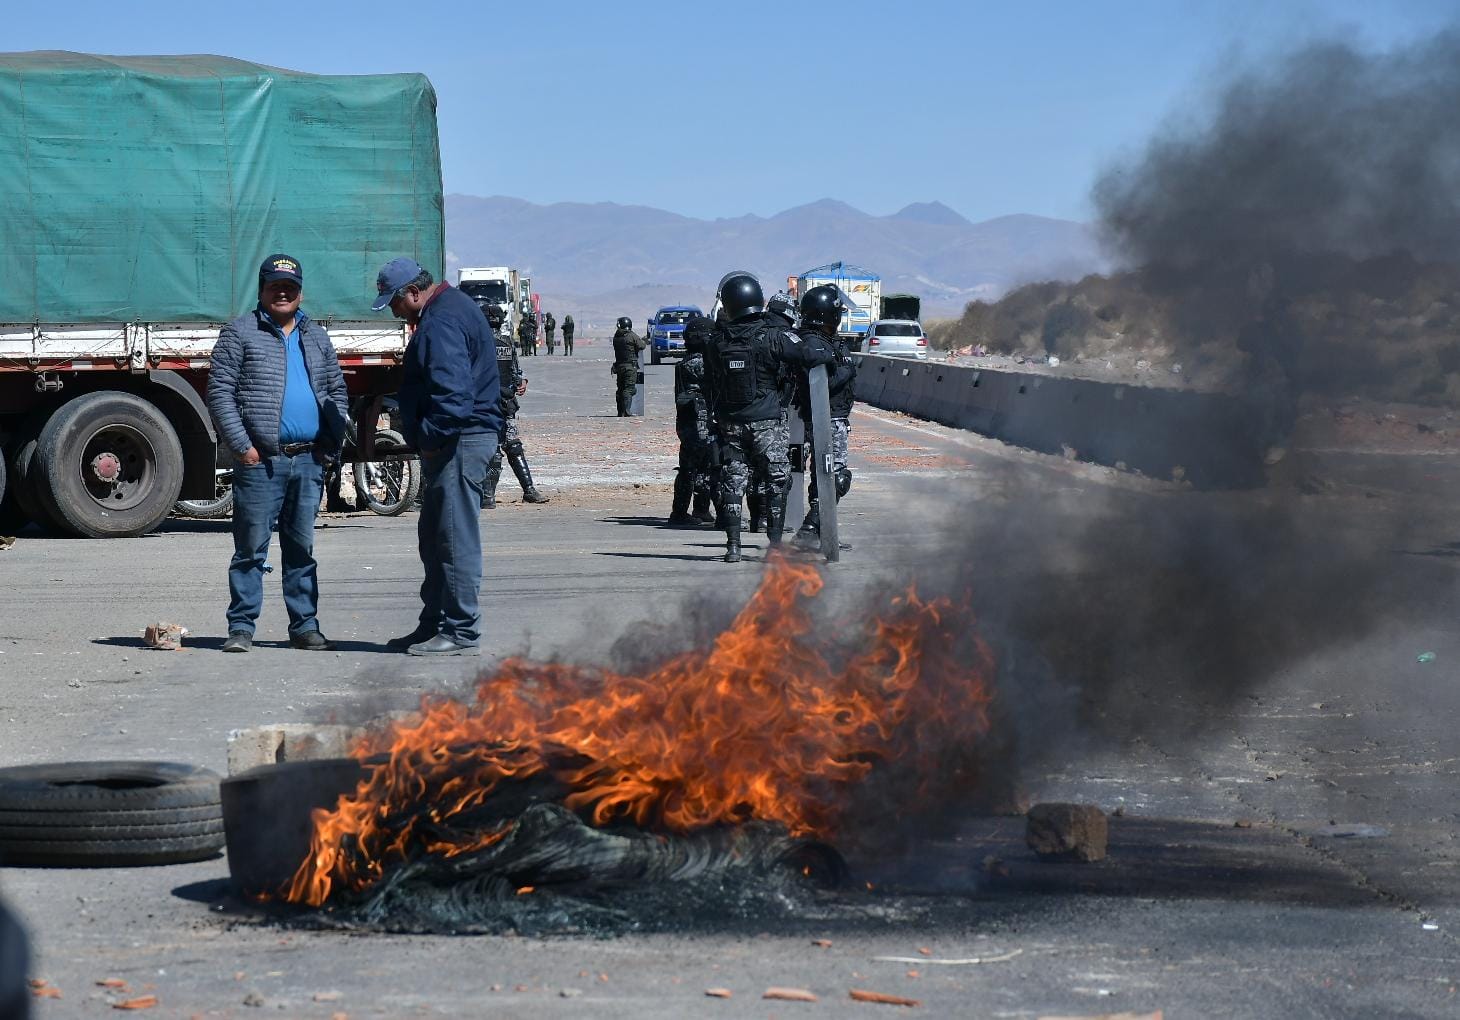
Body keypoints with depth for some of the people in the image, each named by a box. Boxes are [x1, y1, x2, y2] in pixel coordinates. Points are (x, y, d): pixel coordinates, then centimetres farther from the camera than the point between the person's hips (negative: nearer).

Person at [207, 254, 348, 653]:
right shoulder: (239, 334, 2)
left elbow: (336, 391, 21)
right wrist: (242, 445, -12)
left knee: (302, 548, 9)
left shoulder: (317, 337, 17)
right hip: (261, 460, -4)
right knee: (251, 548, -3)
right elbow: (220, 392, -4)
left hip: (309, 461, 5)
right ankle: (241, 627, 1)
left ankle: (305, 625, 14)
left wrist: (332, 443, 8)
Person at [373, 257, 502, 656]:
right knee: (434, 536, 17)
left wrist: (429, 437, -19)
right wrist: (428, 438, 19)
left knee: (455, 538, -8)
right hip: (457, 441, 11)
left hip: (458, 441, -11)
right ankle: (434, 624, 24)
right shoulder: (452, 306, 18)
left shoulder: (442, 323, -17)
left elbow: (453, 392, -27)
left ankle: (462, 633, -5)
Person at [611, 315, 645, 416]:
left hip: (619, 366, 5)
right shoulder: (632, 336, -10)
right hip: (630, 366, -5)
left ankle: (620, 412, 16)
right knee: (629, 389, -7)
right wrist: (642, 340, 18)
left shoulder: (616, 336, 7)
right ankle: (625, 412, -17)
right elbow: (641, 346, -7)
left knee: (620, 389, 14)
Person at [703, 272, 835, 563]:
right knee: (776, 481, 6)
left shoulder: (716, 344, 2)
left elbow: (710, 386, 9)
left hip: (730, 425, 3)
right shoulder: (773, 336, -11)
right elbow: (806, 354, -18)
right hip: (768, 422, -3)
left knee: (732, 481, 8)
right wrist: (828, 352, 1)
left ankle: (733, 544, 4)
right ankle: (775, 544, 4)